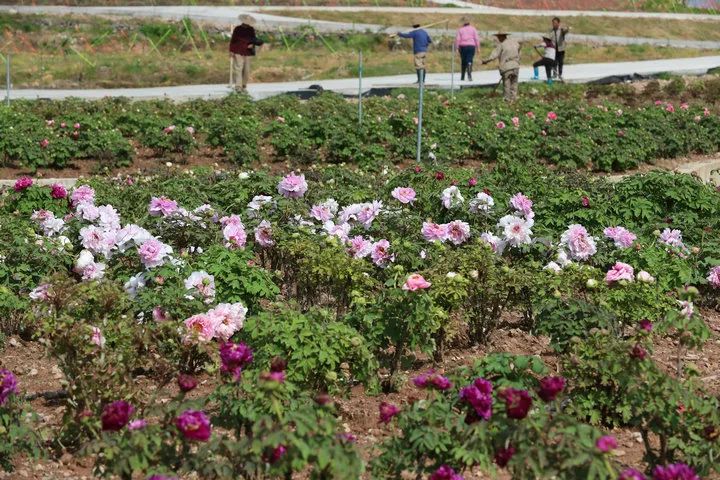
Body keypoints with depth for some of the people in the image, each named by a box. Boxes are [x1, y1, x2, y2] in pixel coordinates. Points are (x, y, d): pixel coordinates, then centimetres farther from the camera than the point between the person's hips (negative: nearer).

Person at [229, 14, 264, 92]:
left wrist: (252, 45, -6)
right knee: (238, 68, -12)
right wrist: (231, 51, -4)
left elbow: (253, 40, 17)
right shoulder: (237, 29, 1)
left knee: (246, 70, 4)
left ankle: (244, 85, 16)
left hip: (248, 52, 3)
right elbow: (233, 40, 3)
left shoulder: (251, 30, 9)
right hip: (238, 52, -3)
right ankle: (238, 86, -15)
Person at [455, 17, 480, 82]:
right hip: (471, 46, -1)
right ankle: (469, 75, -28)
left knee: (463, 62, 12)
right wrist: (478, 47, 3)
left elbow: (457, 39, -4)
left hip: (463, 47, 1)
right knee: (469, 61, -7)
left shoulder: (460, 29, 3)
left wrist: (456, 48, -1)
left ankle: (462, 77, 20)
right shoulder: (473, 29, 4)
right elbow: (476, 38, -1)